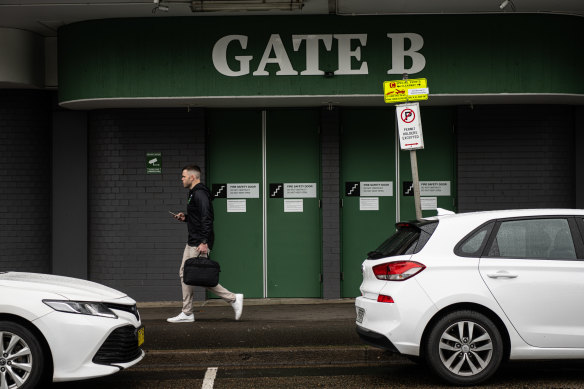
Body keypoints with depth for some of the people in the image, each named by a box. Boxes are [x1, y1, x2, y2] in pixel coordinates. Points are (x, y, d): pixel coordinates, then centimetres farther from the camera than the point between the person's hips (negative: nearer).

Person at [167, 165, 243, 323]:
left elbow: (207, 219, -24)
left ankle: (233, 299, -1)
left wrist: (204, 242, -28)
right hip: (192, 242, 11)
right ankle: (187, 313, 12)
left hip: (199, 243, -11)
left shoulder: (200, 194, -16)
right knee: (184, 273, 9)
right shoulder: (193, 193, 18)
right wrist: (185, 217, 12)